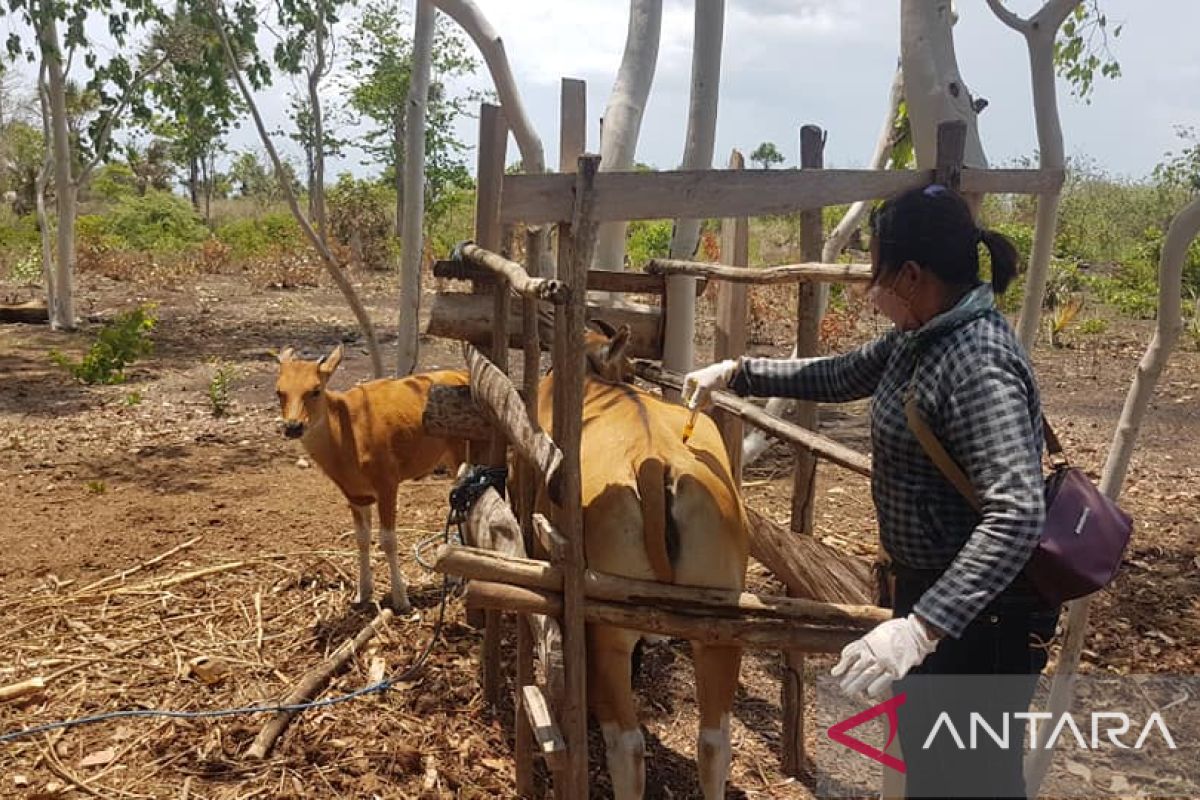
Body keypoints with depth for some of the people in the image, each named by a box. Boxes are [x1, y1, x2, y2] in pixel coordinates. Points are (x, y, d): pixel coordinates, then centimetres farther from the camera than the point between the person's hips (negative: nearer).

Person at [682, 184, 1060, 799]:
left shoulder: (979, 363, -28)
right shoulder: (920, 335, 2)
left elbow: (1017, 514, -35)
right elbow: (838, 377, 18)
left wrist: (922, 626, -42)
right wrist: (736, 372, 14)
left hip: (980, 612, -9)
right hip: (926, 584, 9)